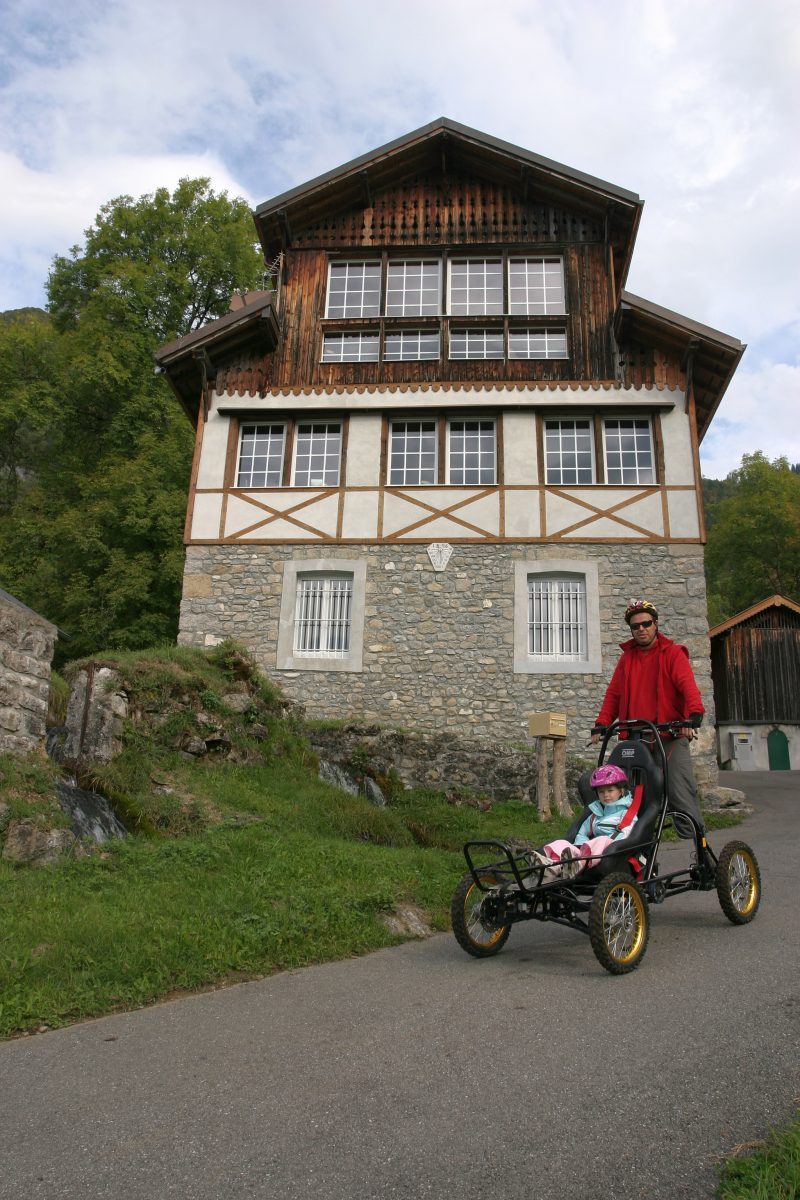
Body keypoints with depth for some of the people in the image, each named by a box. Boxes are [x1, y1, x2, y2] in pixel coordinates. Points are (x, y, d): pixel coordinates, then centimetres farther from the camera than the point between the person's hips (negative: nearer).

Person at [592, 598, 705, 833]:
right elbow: (613, 693, 15)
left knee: (680, 795, -11)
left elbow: (688, 686, -11)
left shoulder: (673, 653, 4)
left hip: (670, 736, -4)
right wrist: (601, 724, 2)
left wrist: (694, 716, -28)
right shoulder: (627, 657, 18)